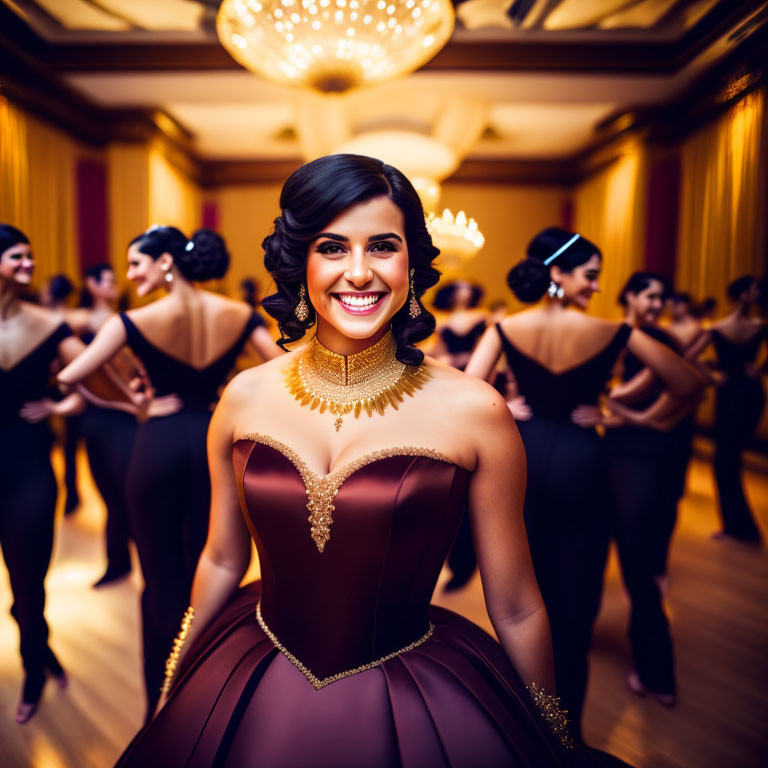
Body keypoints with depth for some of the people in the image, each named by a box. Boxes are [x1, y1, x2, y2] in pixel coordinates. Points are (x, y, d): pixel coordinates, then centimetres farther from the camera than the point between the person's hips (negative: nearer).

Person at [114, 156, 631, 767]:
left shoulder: (474, 411, -17)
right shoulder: (246, 398, -9)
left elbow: (515, 609, -7)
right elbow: (222, 562, 6)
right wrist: (176, 683, 18)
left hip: (418, 706, -2)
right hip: (256, 694, 3)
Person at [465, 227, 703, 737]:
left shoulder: (507, 328, -9)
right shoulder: (612, 333, -13)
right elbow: (688, 383, -8)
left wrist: (502, 411, 0)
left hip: (525, 455, 3)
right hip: (581, 460, -2)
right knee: (575, 584, 13)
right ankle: (566, 720, 30)